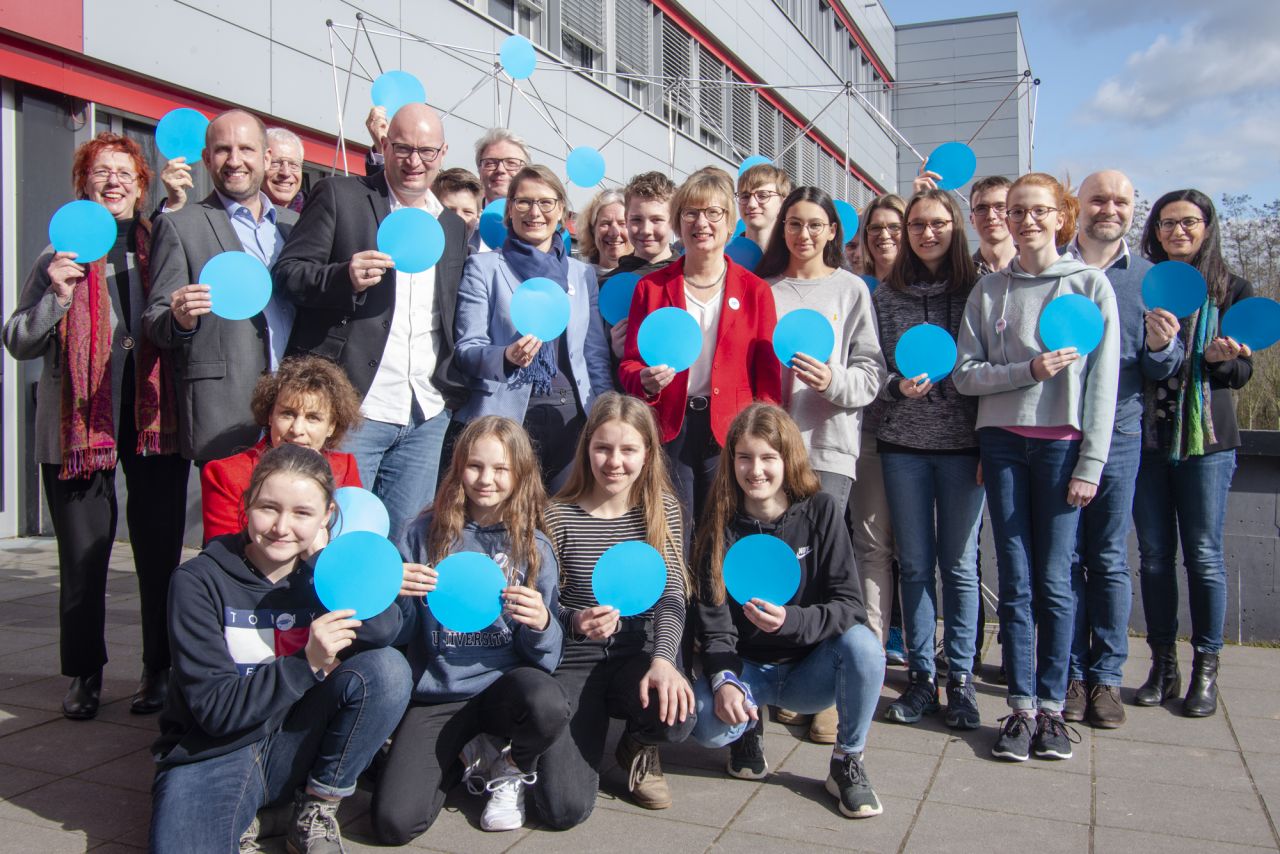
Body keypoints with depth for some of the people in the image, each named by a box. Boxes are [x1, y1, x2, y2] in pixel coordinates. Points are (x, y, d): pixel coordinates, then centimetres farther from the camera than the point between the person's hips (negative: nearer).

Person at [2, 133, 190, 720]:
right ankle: (85, 672, 21)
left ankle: (160, 669, 15)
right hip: (78, 421, 1)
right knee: (83, 555, 6)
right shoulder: (60, 254, 9)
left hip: (155, 416, 0)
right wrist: (56, 296, -10)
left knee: (160, 548, 2)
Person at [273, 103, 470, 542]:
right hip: (352, 407, -4)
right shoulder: (338, 196, 3)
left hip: (427, 416, 5)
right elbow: (287, 273, -2)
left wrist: (454, 392, 8)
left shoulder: (454, 226, 17)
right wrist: (345, 278, -21)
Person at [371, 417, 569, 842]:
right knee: (394, 823, -19)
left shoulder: (534, 546, 0)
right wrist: (396, 595, -18)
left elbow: (546, 655, -2)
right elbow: (399, 634, 3)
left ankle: (510, 767, 2)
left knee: (549, 706, -35)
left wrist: (542, 624, -24)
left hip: (504, 681, 0)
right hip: (436, 695, 0)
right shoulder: (424, 534, -1)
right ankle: (462, 757, 14)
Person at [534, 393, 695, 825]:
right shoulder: (559, 516, -7)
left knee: (676, 716, -33)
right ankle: (591, 724, 21)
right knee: (565, 808, -16)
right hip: (573, 662, -1)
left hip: (637, 655, 2)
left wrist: (663, 658, -27)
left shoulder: (664, 510, 0)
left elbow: (672, 596, -8)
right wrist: (574, 622, -28)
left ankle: (638, 749, 8)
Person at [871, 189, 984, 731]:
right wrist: (899, 386, -12)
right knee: (915, 564, 8)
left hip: (963, 444, -1)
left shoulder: (976, 290, 3)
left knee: (959, 564, 5)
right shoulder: (886, 295, 7)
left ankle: (960, 678, 17)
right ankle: (921, 676, 19)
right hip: (903, 443, 2)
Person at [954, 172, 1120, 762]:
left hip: (1062, 445, -2)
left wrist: (1091, 464, -7)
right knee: (1015, 580, 3)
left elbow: (1103, 380, -1)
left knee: (1054, 581, -1)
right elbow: (964, 374, 2)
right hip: (1002, 442, 2)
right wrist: (1029, 369, -13)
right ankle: (1021, 707, 11)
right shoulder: (989, 290, 9)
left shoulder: (1090, 284, 3)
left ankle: (1051, 706, 13)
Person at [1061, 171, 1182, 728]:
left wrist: (1160, 347, -12)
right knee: (1065, 558, 5)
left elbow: (1165, 371, 9)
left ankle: (1106, 676, 16)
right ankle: (1072, 673, 16)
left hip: (1118, 435, 1)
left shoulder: (1149, 278, 9)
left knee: (1109, 560, 6)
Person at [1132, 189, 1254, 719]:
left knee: (1203, 555, 1)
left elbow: (1242, 373, 5)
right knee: (1153, 553, 6)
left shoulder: (1232, 290, 5)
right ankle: (1162, 665, 17)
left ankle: (1205, 669, 13)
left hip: (1207, 439, -1)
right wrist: (1151, 346, -16)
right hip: (1145, 437, 2)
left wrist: (1222, 358, -17)